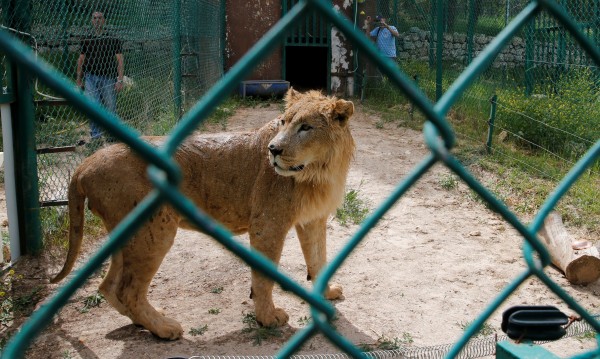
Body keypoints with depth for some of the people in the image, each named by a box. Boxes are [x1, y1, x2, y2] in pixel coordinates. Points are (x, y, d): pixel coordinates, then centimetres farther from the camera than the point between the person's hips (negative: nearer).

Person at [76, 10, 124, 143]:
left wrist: (120, 80, -7)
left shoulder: (113, 39, 4)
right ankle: (95, 134, -1)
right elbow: (81, 61, 16)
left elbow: (119, 60, 1)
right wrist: (79, 80, 12)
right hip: (91, 77, 2)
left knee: (110, 107, 1)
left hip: (108, 78, -1)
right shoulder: (87, 40, 11)